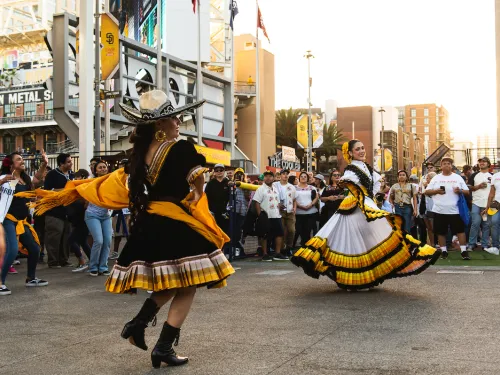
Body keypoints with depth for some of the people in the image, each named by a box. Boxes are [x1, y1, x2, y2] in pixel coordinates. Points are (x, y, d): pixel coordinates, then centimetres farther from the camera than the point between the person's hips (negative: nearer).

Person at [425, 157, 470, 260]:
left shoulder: (458, 177, 7)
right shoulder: (436, 178, 7)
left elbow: (467, 191, 7)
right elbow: (427, 192, 6)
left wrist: (460, 191, -14)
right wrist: (436, 191, -12)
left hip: (455, 210, -1)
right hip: (439, 210, 1)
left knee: (460, 229, -1)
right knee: (441, 231, 6)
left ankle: (464, 250, 4)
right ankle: (444, 250, 17)